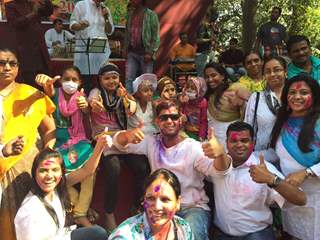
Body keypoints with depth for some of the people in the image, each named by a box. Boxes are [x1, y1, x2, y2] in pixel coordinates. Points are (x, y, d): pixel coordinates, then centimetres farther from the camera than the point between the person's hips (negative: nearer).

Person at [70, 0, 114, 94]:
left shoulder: (105, 9, 17)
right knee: (85, 78, -5)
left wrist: (106, 18, -1)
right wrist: (80, 25, -19)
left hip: (101, 49, 3)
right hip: (84, 48, -2)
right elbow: (72, 25, 3)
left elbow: (110, 31, 14)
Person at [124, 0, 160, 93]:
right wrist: (125, 49, 11)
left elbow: (156, 36, -6)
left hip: (145, 54, -4)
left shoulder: (151, 15, -3)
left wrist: (150, 53, -13)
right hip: (131, 53, 5)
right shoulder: (130, 14, 13)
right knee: (128, 79, -2)